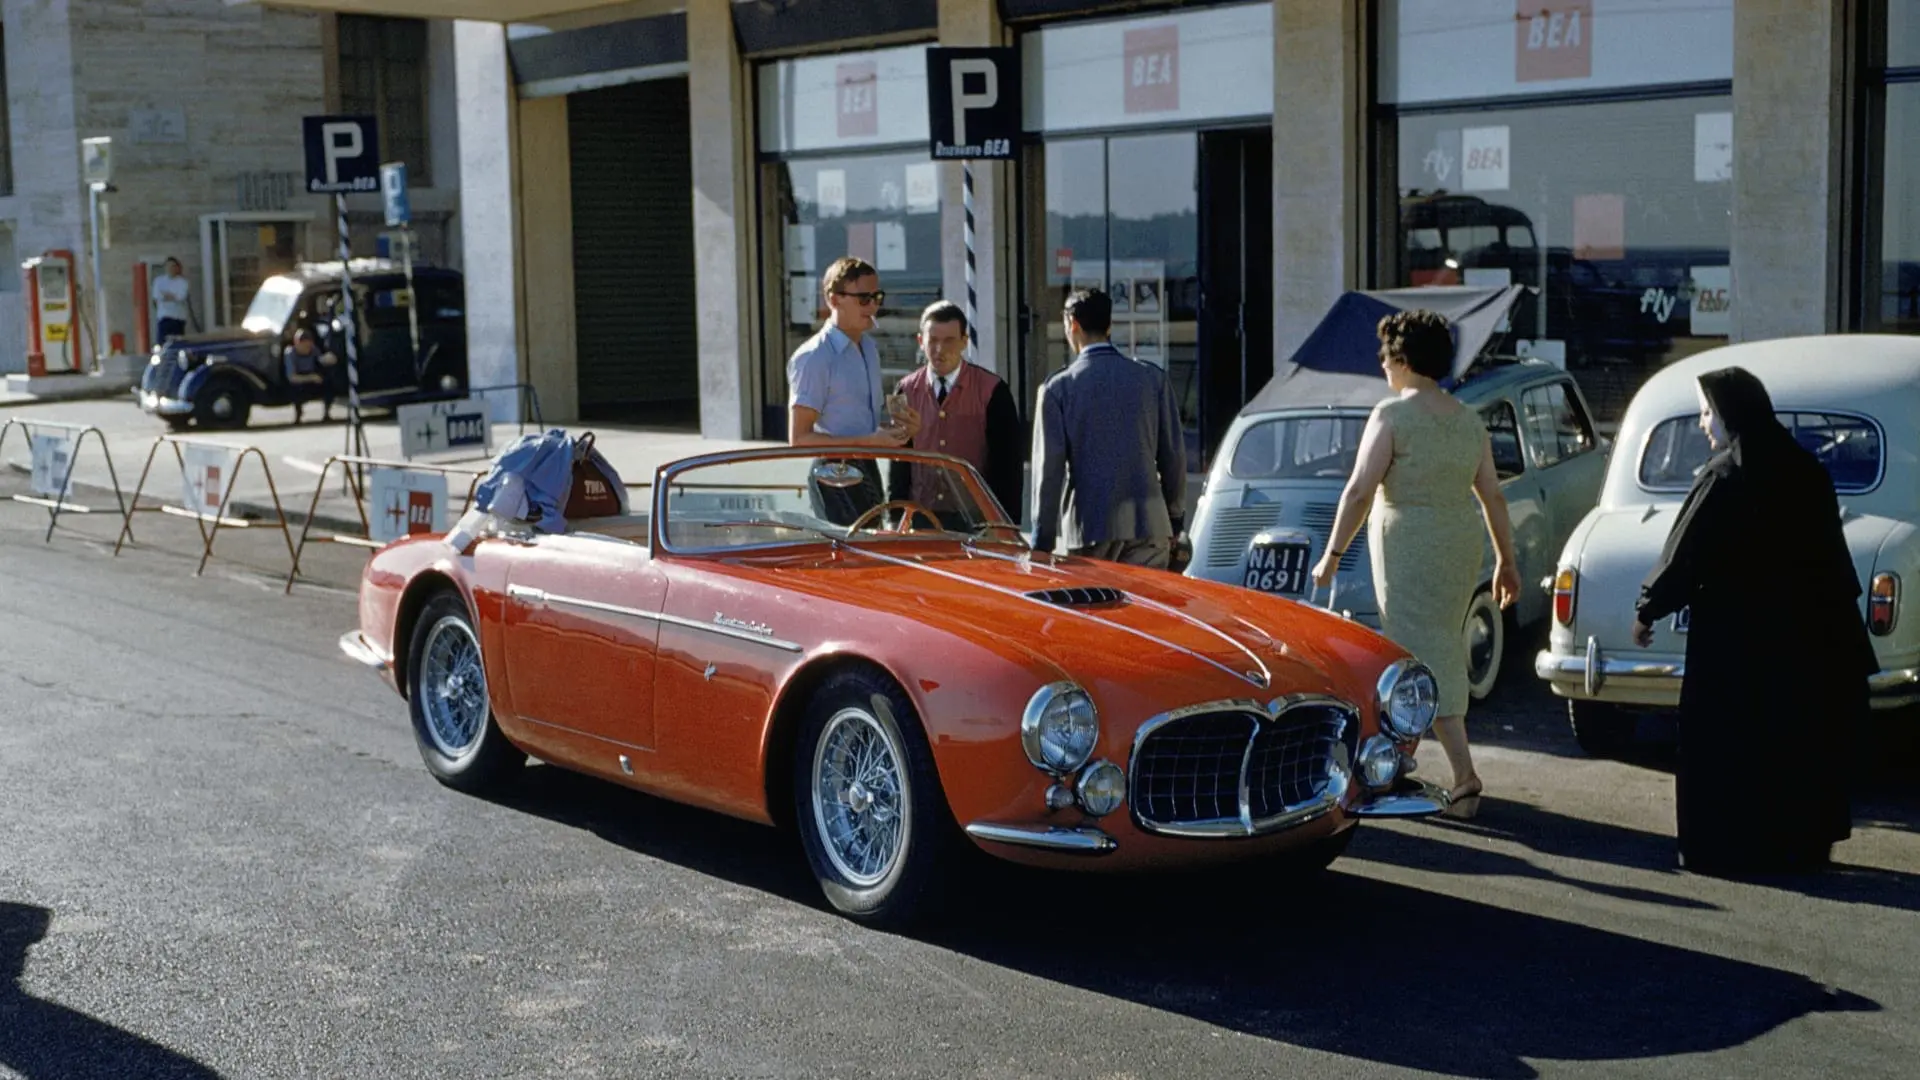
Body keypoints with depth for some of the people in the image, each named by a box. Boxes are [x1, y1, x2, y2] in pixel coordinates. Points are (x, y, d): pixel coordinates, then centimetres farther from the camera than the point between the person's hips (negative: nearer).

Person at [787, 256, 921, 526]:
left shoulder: (869, 347, 12)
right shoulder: (813, 358, -15)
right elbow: (799, 438, -17)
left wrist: (899, 427, 3)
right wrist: (869, 441, -21)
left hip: (867, 471, 8)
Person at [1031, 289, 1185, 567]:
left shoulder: (1057, 388, -2)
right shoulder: (1153, 379, 5)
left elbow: (1049, 467, -3)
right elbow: (1173, 455, 8)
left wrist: (1042, 542, 2)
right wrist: (1175, 519, 19)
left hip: (1089, 527, -2)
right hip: (1149, 524, 2)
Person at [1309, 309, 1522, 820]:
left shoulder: (1393, 415, -11)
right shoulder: (1469, 420, 8)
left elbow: (1359, 491, -15)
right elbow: (1493, 497, 10)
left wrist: (1332, 554, -10)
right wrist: (1506, 561, 17)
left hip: (1407, 545, -7)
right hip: (1460, 544, 7)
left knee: (1424, 655, -7)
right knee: (1440, 646, 17)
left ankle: (1465, 775, -15)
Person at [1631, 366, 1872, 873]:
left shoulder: (1726, 477, -14)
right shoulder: (1804, 470, 7)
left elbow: (1684, 555, -13)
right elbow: (1832, 555, 13)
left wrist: (1646, 610, -2)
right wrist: (1840, 616, 20)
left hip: (1737, 633, -7)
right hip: (1804, 634, 7)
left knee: (1723, 743, 3)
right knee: (1801, 739, 14)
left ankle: (1722, 847, 5)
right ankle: (1801, 843, 21)